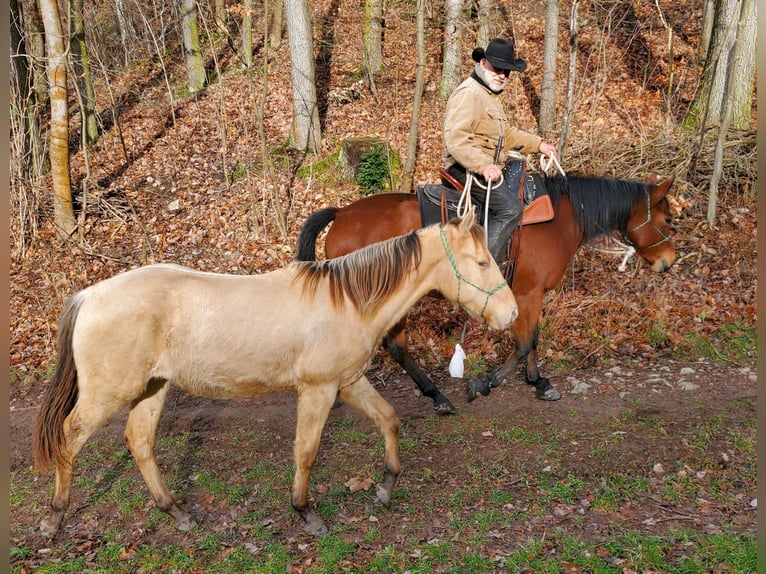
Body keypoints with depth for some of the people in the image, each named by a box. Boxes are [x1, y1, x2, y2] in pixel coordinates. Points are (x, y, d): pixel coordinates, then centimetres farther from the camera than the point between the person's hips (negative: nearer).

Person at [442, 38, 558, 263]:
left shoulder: (490, 96, 21)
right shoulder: (469, 94, -15)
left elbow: (507, 134, 30)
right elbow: (456, 140, -28)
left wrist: (538, 144, 18)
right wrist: (484, 165, -39)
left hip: (486, 170, 11)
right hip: (464, 170, -11)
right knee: (509, 207, -26)